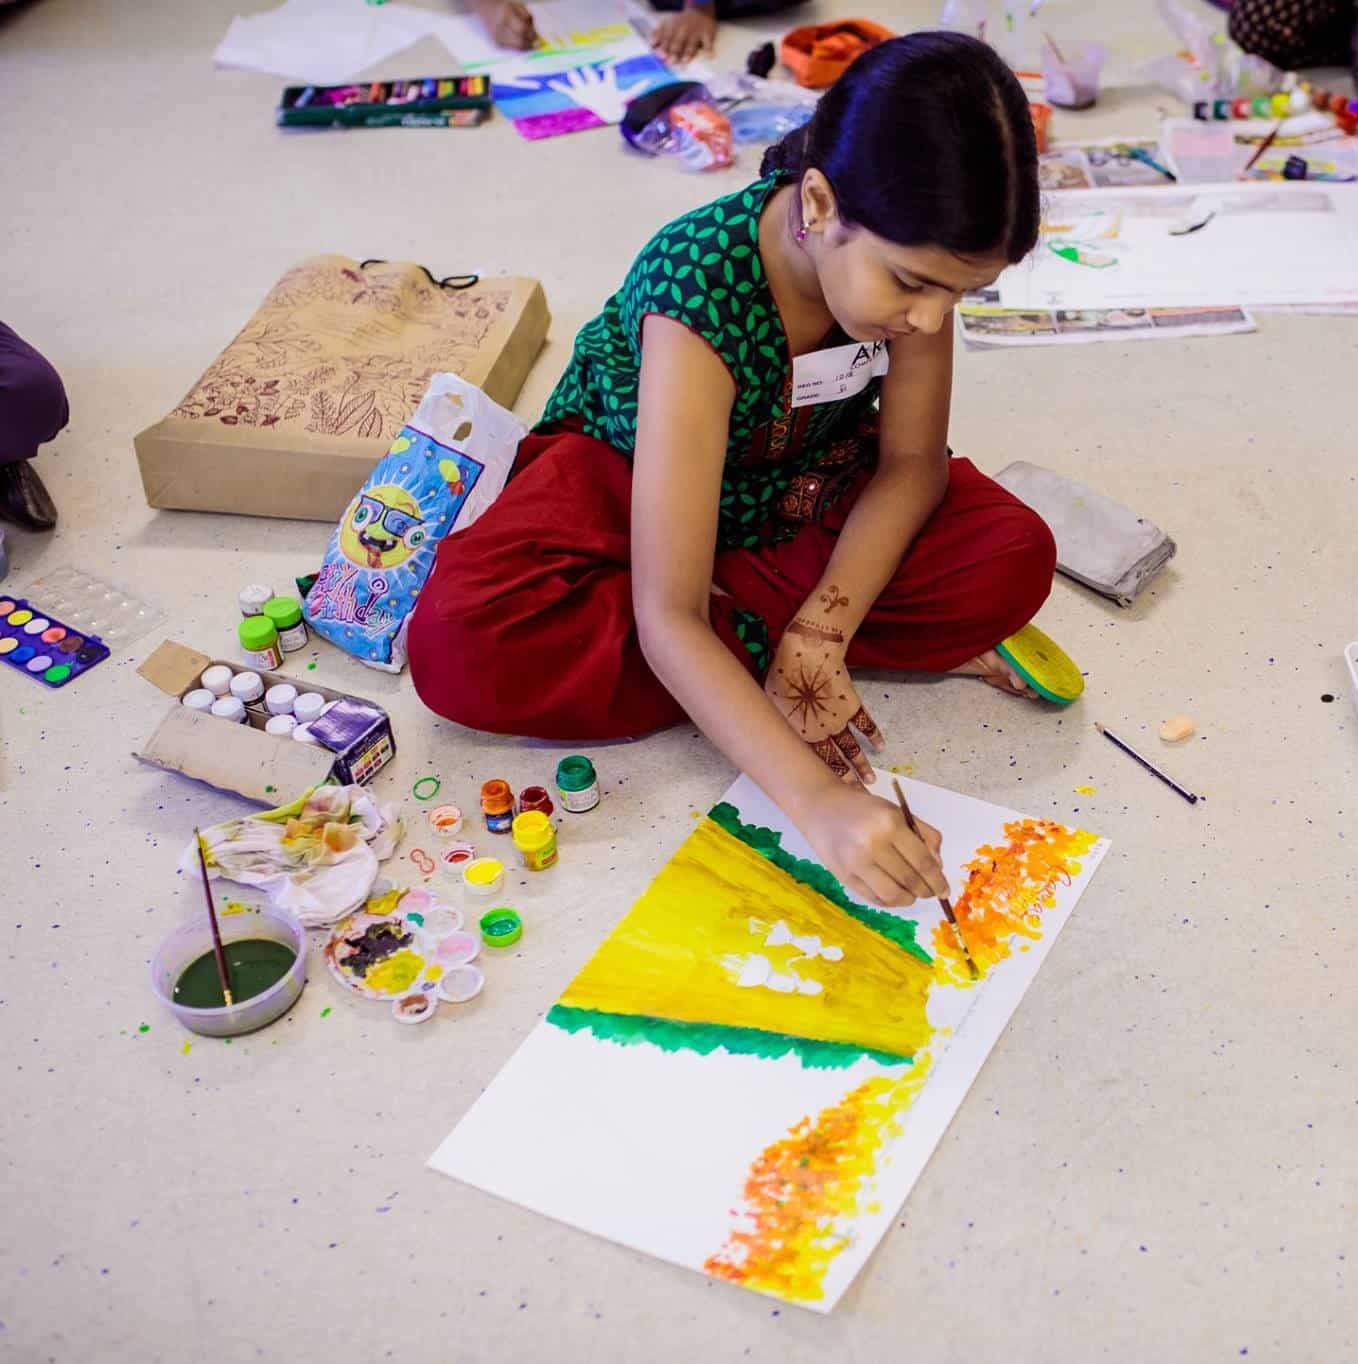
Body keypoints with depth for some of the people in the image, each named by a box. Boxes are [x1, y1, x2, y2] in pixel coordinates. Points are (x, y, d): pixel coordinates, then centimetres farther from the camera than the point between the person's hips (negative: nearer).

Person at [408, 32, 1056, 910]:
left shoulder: (906, 249, -23)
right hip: (626, 466, -2)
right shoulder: (702, 287, -38)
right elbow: (667, 622, -41)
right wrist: (815, 798, -51)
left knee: (1015, 560, -22)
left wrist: (816, 633, -29)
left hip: (798, 474, 3)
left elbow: (913, 460, -14)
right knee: (461, 647, -33)